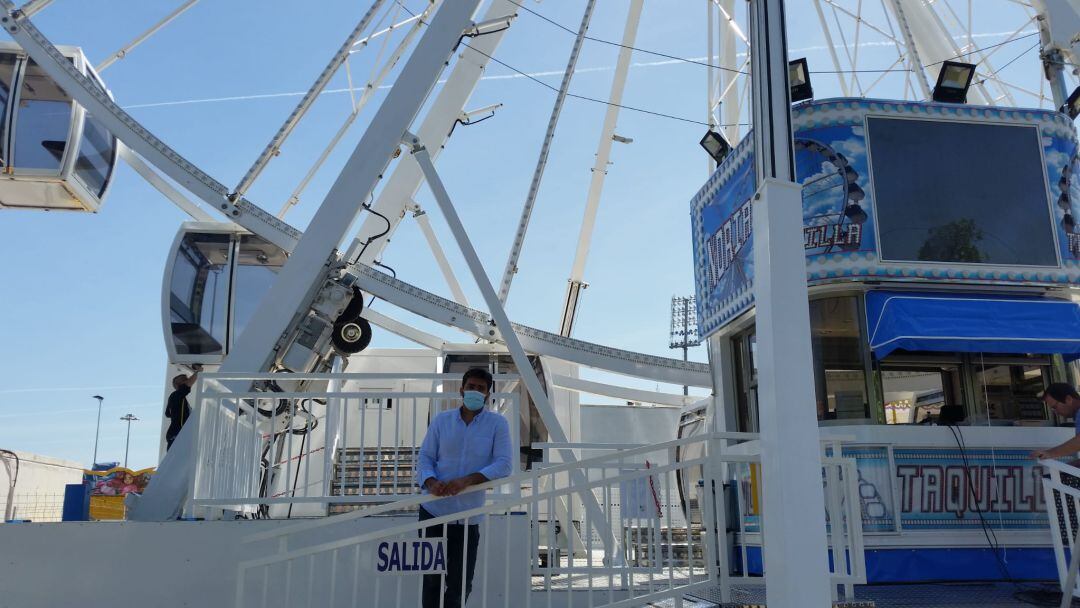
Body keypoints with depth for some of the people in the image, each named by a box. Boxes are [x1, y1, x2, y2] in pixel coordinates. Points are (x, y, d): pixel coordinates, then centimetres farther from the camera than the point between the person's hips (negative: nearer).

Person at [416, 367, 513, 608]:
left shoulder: (497, 424, -1)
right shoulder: (441, 420, 5)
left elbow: (504, 464, -11)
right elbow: (425, 456, 3)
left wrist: (466, 481, -24)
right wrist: (431, 482, -20)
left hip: (468, 516, -1)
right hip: (433, 510, 1)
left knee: (460, 585, 7)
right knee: (431, 579, 5)